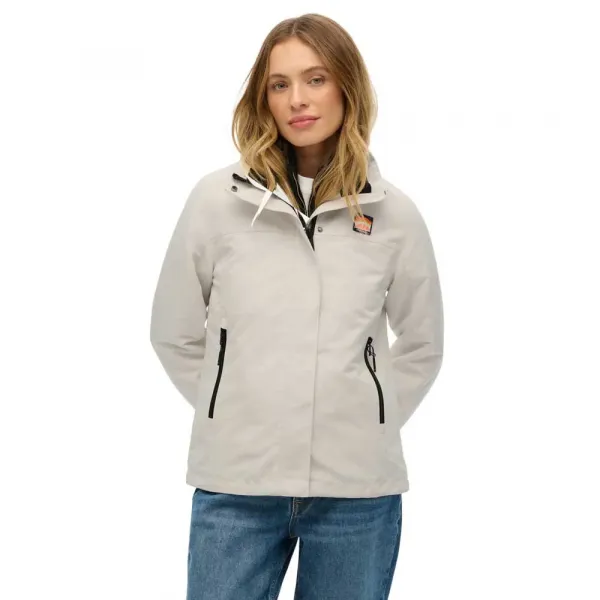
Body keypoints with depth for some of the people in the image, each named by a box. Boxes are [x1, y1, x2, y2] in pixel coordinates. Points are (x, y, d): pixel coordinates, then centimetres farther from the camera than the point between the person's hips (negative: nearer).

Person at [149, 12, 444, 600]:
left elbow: (422, 343, 14)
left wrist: (370, 423, 9)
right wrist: (233, 415, 6)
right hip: (235, 484, -1)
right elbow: (174, 334, 7)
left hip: (359, 487, 1)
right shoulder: (217, 199, -3)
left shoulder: (393, 212, 1)